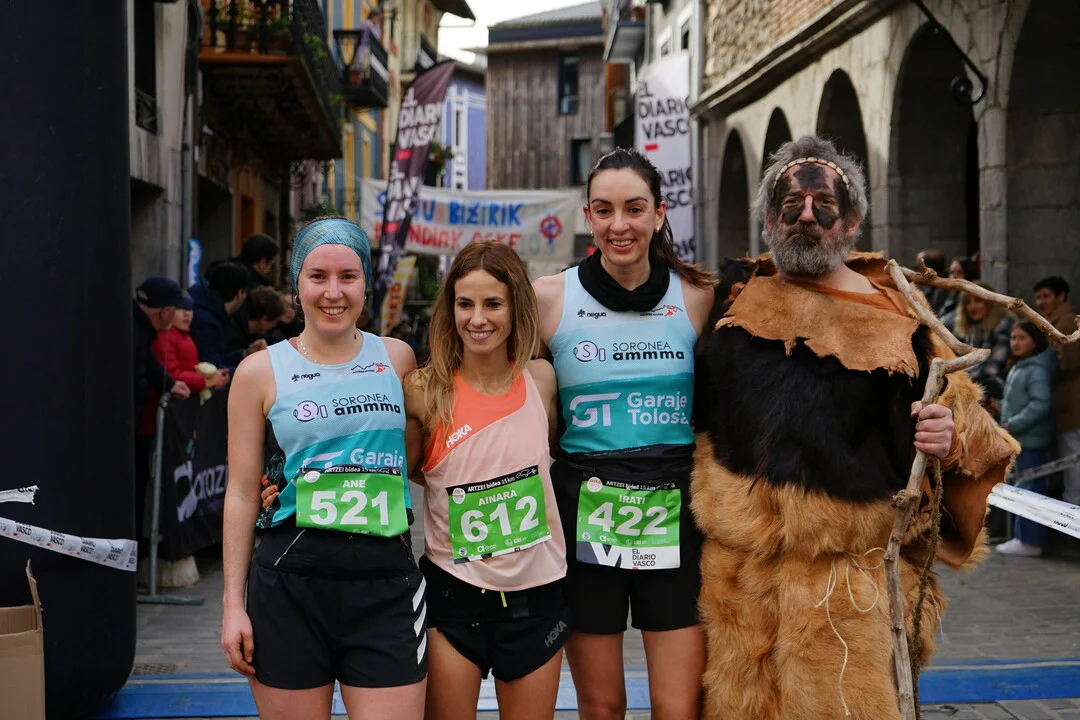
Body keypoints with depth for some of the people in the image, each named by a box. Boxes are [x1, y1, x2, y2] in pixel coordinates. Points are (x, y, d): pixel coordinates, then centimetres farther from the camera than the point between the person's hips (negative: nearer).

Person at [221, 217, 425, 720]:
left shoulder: (397, 359, 8)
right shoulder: (261, 372, 2)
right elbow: (241, 494, 3)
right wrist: (233, 604, 0)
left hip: (386, 582, 1)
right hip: (290, 582, -1)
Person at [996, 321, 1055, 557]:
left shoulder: (1037, 370, -16)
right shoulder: (1018, 367, 17)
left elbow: (1040, 404, -24)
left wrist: (1012, 425, -21)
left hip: (1030, 439, -11)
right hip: (1020, 439, 11)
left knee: (1030, 489, -8)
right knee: (1024, 488, 15)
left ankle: (1030, 541, -5)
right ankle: (1023, 536, 23)